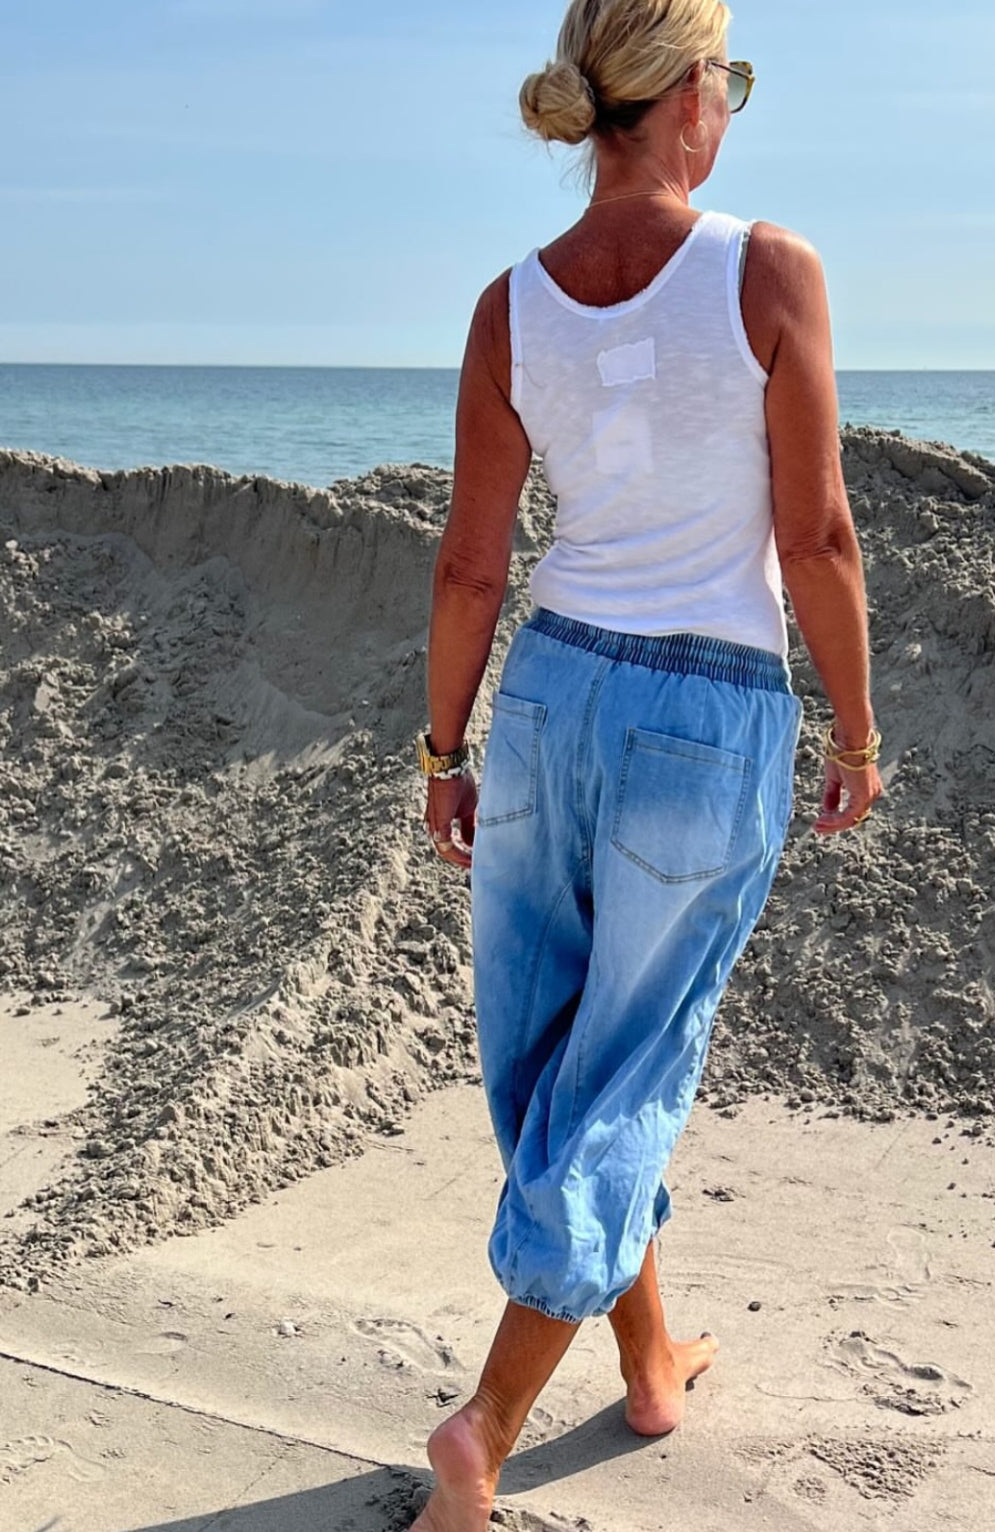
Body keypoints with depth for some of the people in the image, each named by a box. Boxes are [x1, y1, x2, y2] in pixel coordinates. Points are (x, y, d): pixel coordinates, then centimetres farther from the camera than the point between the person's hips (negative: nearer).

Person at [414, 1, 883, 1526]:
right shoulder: (771, 271, -13)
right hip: (714, 729, -3)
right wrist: (858, 730, 1)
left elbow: (470, 567, 0)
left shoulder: (511, 309, -3)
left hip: (552, 699, 4)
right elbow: (817, 539, -12)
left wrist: (444, 750, 11)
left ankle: (653, 1361, 37)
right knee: (621, 1082, 8)